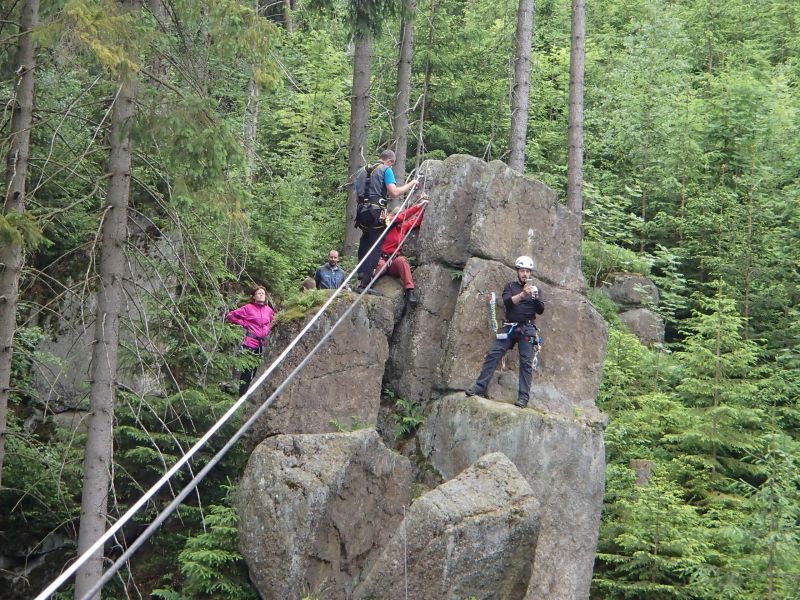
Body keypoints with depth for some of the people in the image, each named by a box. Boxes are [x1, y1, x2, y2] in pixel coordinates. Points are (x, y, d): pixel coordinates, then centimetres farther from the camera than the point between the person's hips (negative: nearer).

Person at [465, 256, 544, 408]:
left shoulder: (534, 289, 14)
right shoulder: (510, 287, 12)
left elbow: (540, 310, 4)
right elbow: (507, 301, -9)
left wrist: (535, 298, -16)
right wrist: (522, 294, -25)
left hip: (527, 329, 0)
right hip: (509, 326, 0)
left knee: (526, 362, -7)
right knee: (493, 355, -9)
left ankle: (523, 396, -9)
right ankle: (480, 386, -7)